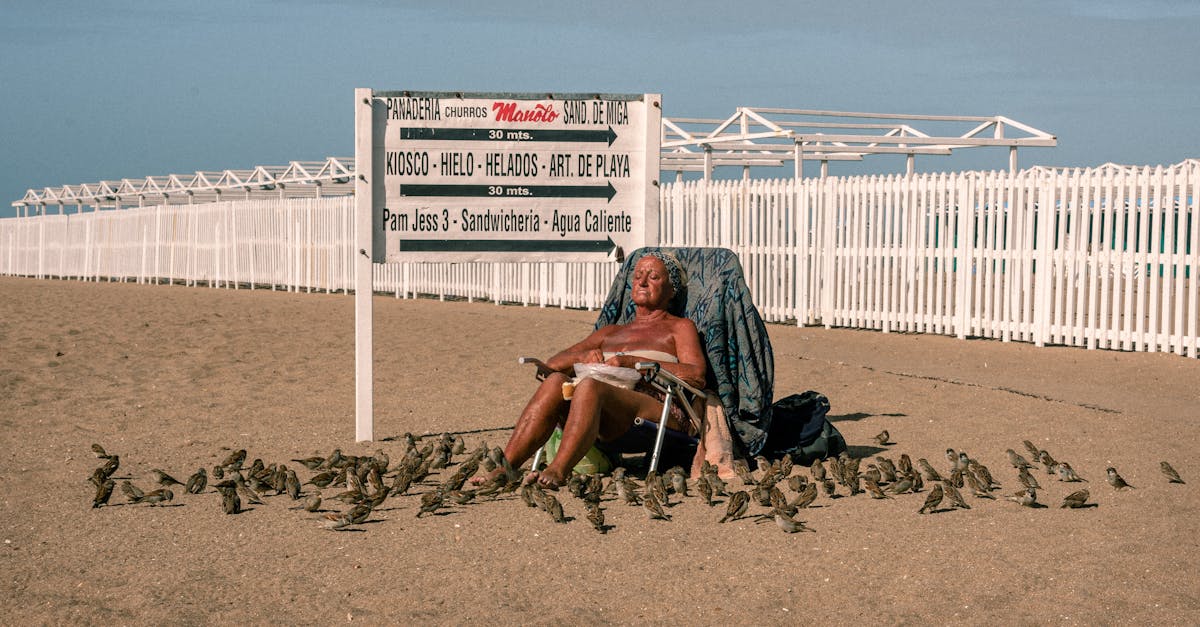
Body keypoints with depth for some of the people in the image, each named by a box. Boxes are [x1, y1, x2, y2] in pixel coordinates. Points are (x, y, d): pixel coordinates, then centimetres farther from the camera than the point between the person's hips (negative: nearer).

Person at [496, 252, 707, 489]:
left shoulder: (679, 327, 19)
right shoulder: (610, 332, 34)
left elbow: (697, 376, -2)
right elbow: (552, 364, 25)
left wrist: (632, 361, -10)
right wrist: (582, 357, 1)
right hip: (607, 428, 5)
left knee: (590, 385, -34)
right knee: (555, 381, -26)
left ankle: (557, 472, -49)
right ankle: (505, 467, -38)